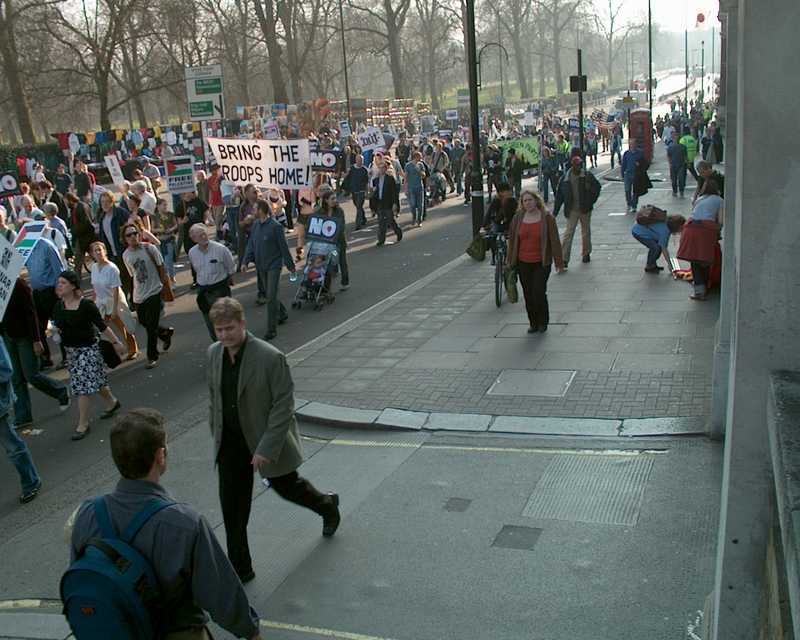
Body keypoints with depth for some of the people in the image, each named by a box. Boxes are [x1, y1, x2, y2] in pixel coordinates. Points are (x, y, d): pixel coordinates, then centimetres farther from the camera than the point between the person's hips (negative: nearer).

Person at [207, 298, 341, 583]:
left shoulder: (270, 357, -25)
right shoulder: (214, 353, -4)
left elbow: (284, 404, -21)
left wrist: (267, 448, -23)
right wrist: (216, 435, 11)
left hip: (266, 441, -5)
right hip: (230, 443, 5)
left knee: (287, 486, 18)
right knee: (232, 507, 6)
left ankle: (327, 506, 50)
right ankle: (239, 568, 22)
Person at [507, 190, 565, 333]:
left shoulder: (547, 218, -4)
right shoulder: (517, 219, 5)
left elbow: (554, 241, -3)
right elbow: (512, 240, 12)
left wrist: (559, 262, -3)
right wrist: (510, 261, 14)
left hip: (541, 263, -3)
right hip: (523, 263, 3)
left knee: (539, 293, -10)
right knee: (528, 295, 7)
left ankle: (543, 322, 11)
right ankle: (533, 323, 21)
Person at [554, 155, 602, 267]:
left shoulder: (588, 176, -4)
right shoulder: (565, 178, -3)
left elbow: (597, 187, 7)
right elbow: (559, 195, 1)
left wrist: (591, 201, -2)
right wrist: (555, 211, -1)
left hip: (585, 209, 2)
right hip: (572, 210, -1)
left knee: (586, 232, 15)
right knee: (568, 232, -9)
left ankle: (586, 253, 34)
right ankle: (564, 258, -11)